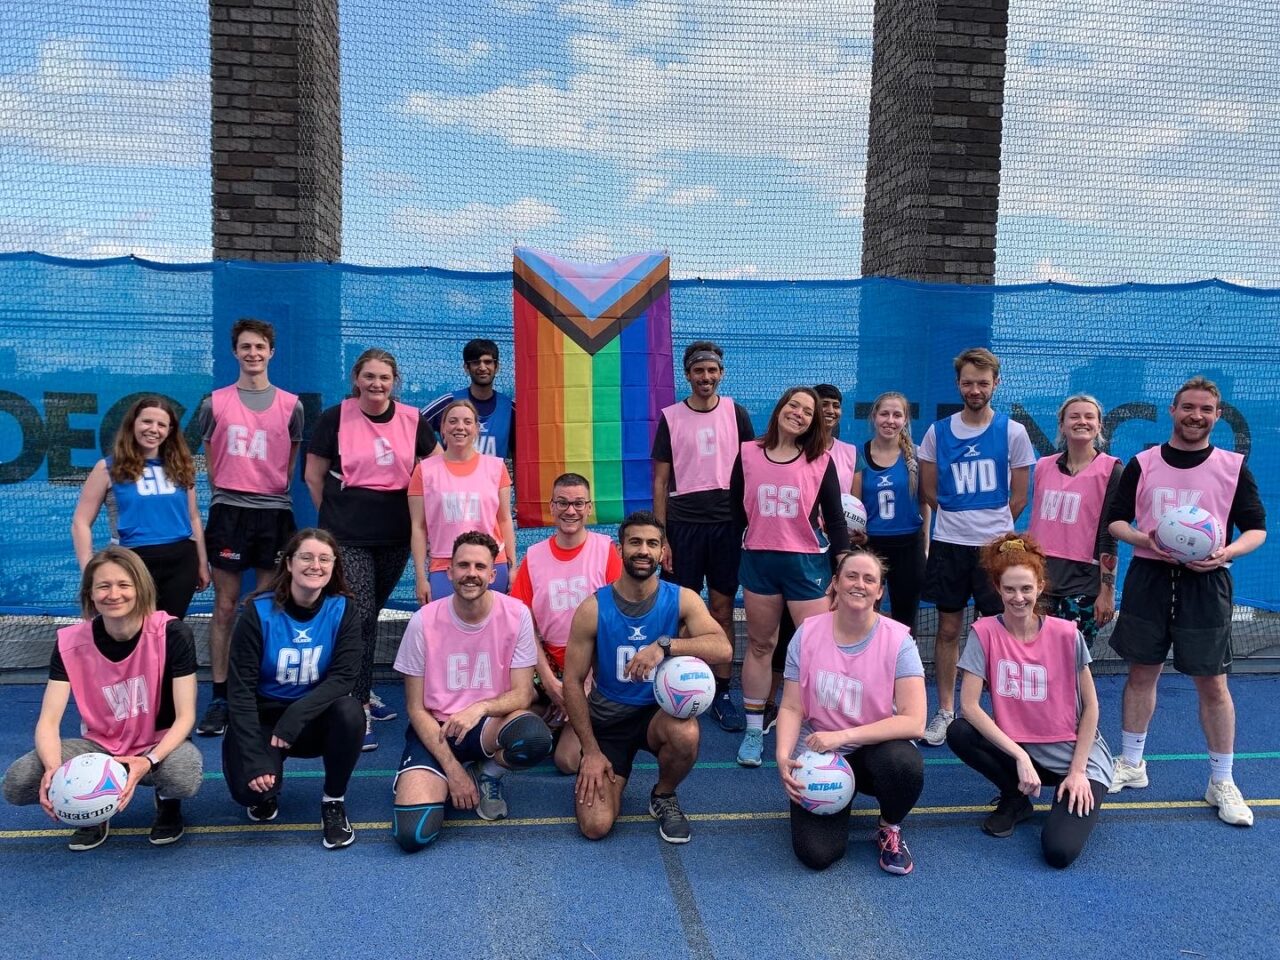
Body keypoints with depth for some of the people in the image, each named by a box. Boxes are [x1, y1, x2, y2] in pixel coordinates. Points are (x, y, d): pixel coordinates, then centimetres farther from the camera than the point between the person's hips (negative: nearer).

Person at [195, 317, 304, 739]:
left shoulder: (290, 405, 6)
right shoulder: (215, 402, 5)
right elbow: (210, 457, 13)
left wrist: (274, 492, 9)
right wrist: (226, 491, 9)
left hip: (275, 513, 1)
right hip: (229, 510, 0)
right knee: (225, 607, 2)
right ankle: (219, 699, 8)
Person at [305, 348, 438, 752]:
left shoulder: (412, 420, 2)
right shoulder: (335, 418, -4)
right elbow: (314, 476, 4)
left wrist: (417, 510, 9)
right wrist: (337, 516, 7)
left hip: (395, 536, 3)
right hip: (348, 537, -3)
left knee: (370, 613, 16)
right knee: (359, 616, -10)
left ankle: (360, 691, 33)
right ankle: (358, 710, -5)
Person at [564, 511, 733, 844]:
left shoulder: (682, 600, -10)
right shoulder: (593, 608, -12)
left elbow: (723, 649, -26)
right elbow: (573, 683, -6)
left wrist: (666, 645, -40)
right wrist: (591, 751, -9)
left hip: (659, 712, 0)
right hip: (607, 719, 0)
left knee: (686, 735, -37)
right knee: (595, 826, -14)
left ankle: (663, 797, -1)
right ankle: (595, 772, 22)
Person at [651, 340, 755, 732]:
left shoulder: (735, 413, 5)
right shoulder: (671, 417, 3)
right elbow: (660, 481, 4)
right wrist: (661, 537, -1)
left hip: (726, 522, 1)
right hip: (683, 523, 0)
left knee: (722, 609, 5)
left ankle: (722, 694, 12)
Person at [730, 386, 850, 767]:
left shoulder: (821, 461, -2)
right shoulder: (748, 453, 1)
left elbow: (836, 519, 2)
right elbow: (736, 511, 7)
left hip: (807, 562, -1)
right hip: (758, 560, 2)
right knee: (759, 645, 11)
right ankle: (754, 731, 22)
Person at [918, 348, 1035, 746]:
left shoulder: (1013, 432, -1)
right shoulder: (937, 432, 3)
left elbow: (1019, 496, 4)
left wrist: (991, 523, 5)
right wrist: (961, 517, 7)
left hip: (995, 545, -1)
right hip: (948, 544, 2)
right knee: (948, 629, 8)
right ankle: (944, 712, 18)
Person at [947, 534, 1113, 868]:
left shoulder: (1066, 634, -12)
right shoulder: (984, 632, -12)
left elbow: (1090, 706, -4)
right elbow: (969, 706, -17)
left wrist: (1078, 770, -9)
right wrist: (1020, 757, -23)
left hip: (1073, 754, -2)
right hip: (1018, 748, 2)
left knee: (1059, 852, -22)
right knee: (958, 733, -27)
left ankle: (1081, 796, 13)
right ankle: (1016, 800, 1)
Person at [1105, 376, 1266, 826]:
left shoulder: (1233, 467, 2)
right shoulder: (1142, 464, 3)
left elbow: (1257, 528, 4)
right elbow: (1116, 520, 6)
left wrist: (1228, 552, -16)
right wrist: (1146, 540, -14)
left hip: (1205, 583, -1)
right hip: (1148, 578, 1)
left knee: (1212, 684, 3)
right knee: (1142, 673, 10)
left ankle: (1222, 783, 19)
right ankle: (1130, 765, 25)